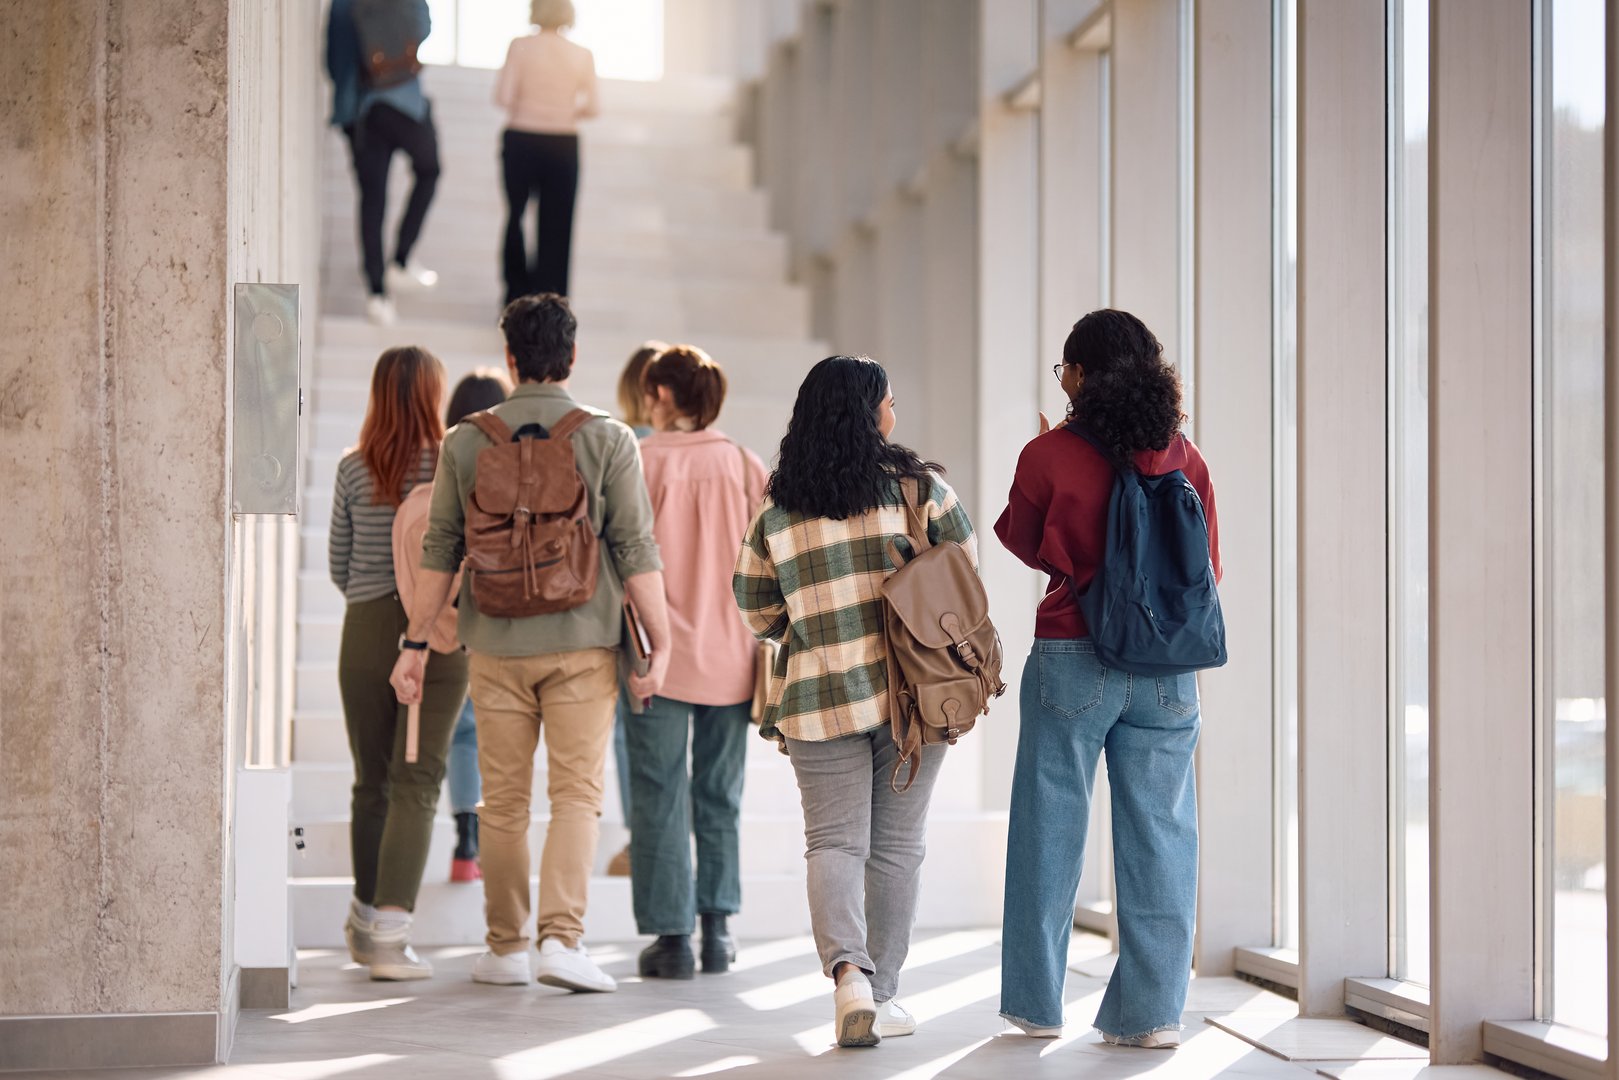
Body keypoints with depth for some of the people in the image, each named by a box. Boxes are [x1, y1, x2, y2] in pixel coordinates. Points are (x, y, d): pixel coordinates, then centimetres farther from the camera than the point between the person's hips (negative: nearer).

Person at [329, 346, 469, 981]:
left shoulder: (353, 470, 2)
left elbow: (338, 563, 8)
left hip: (366, 633, 3)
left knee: (371, 782, 15)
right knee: (416, 783, -4)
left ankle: (366, 919, 28)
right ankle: (390, 934, -15)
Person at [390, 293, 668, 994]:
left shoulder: (466, 441, 3)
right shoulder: (607, 438, -3)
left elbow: (440, 551, 4)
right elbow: (636, 549, -5)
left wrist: (415, 642, 10)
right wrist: (661, 642, -2)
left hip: (496, 642, 2)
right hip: (582, 643, -2)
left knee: (503, 800, 9)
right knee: (576, 792, 0)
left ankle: (506, 948, 15)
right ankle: (561, 937, -13)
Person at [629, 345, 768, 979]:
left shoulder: (639, 463, -6)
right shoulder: (745, 465, 2)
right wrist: (770, 655, 10)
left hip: (658, 656, -3)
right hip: (729, 655, 3)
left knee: (660, 799, 4)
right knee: (719, 797, 14)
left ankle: (672, 937, 4)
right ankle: (716, 931, 17)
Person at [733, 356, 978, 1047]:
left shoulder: (777, 511, 2)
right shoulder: (919, 485, -2)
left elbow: (755, 608, 10)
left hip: (820, 699, 1)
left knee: (834, 841, 3)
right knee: (896, 845, 9)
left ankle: (848, 970, -19)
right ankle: (881, 993, 14)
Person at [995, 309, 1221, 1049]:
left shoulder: (1049, 457, -7)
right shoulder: (1185, 460, 1)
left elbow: (1023, 544, 9)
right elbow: (1207, 569, 9)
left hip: (1071, 660, -2)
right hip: (1166, 668, 2)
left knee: (1051, 828, 9)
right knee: (1159, 833, 5)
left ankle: (1036, 1002, 17)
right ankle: (1152, 1009, 5)